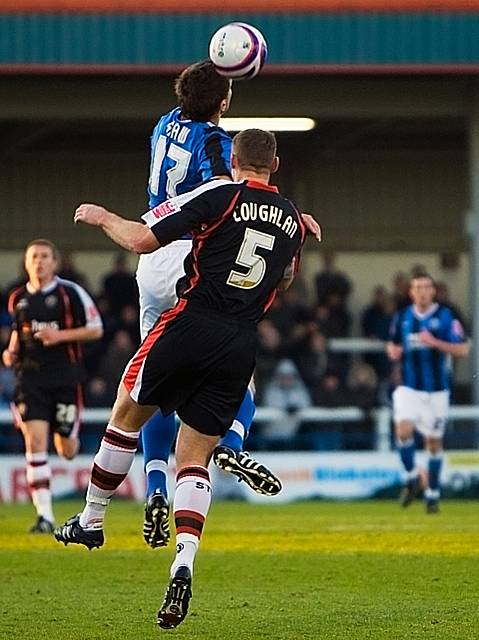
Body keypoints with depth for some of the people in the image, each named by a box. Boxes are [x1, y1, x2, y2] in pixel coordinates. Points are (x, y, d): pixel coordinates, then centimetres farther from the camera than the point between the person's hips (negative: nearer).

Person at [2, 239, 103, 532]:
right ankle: (44, 516, -15)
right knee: (35, 442, -14)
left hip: (65, 377, -2)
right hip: (30, 377, 2)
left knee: (67, 451, 6)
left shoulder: (70, 293, -5)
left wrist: (61, 335, -16)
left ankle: (70, 434, 48)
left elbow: (96, 330, -3)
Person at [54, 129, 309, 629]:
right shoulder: (292, 220, 12)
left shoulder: (220, 195, -5)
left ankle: (90, 521, 28)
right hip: (242, 345, 4)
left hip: (192, 323, -4)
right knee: (194, 458, 6)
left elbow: (142, 239, -8)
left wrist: (102, 217, 9)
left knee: (127, 412, 19)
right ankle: (184, 562, -16)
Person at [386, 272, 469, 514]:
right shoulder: (402, 317, 4)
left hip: (436, 390, -1)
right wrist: (393, 351, -4)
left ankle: (433, 493, 19)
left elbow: (463, 350, -10)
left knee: (434, 441, 5)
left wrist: (435, 342, -23)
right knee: (403, 431, -19)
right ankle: (412, 477, 5)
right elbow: (393, 344, 20)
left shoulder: (445, 317, -6)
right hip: (409, 387, 1)